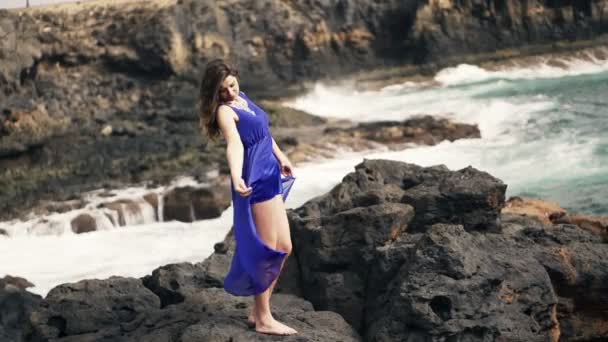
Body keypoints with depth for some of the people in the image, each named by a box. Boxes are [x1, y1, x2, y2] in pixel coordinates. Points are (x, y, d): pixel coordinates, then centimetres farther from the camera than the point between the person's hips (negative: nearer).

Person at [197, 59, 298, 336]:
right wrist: (236, 178, -46)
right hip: (256, 182, -9)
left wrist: (280, 157, 38)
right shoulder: (224, 111, -13)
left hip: (270, 179, 9)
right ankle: (264, 320, 3)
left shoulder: (243, 99, 13)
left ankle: (258, 311, 19)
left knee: (283, 248, 12)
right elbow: (234, 145, -31)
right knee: (267, 252, -5)